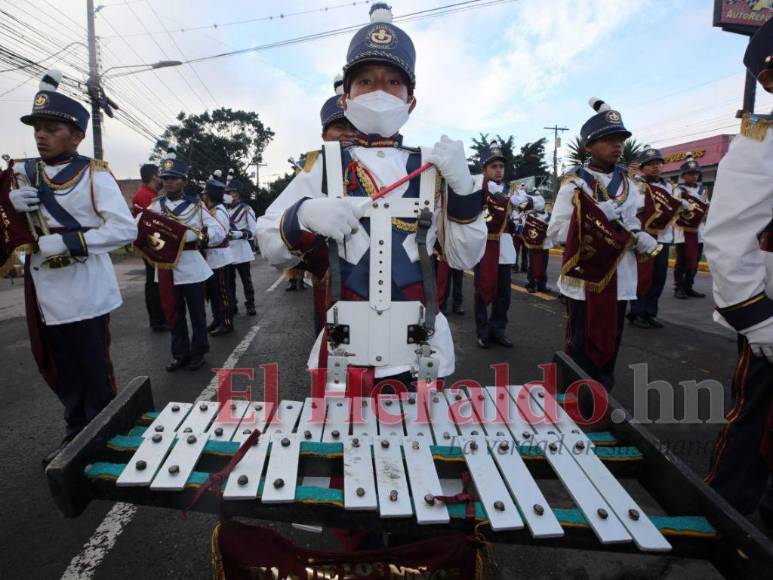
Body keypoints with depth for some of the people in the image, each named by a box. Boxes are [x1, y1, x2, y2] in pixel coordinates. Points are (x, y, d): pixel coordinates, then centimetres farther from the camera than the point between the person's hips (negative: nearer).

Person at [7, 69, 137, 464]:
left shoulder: (94, 175, -9)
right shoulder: (22, 173, 9)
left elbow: (126, 229, -18)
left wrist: (68, 241, -24)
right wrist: (10, 204, -9)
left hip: (85, 292, -6)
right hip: (46, 291, 6)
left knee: (95, 372, 5)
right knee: (63, 372, 17)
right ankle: (75, 436, 34)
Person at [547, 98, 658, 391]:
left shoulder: (627, 184, 11)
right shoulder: (574, 183, -6)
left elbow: (635, 227, 16)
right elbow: (556, 231, -11)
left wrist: (632, 235, -7)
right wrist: (598, 233, -16)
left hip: (621, 278, 6)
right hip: (584, 278, -5)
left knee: (610, 344, 15)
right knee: (581, 347, 4)